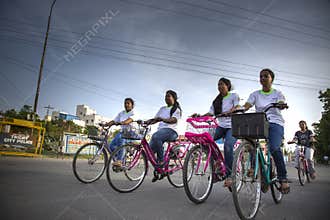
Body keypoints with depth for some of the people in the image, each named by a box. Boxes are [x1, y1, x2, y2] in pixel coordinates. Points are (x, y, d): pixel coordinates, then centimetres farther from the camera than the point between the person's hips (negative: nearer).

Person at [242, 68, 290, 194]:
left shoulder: (277, 93, 11)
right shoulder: (255, 94, 13)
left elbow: (281, 103, -9)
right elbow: (246, 106, -3)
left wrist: (281, 105, -33)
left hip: (275, 123, -2)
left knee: (274, 147, -27)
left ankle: (283, 179, -13)